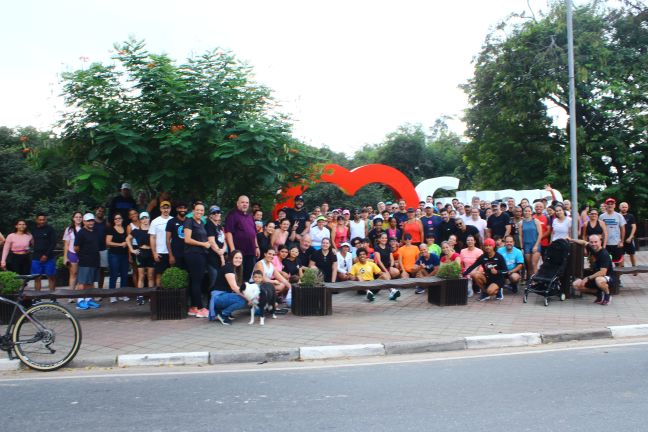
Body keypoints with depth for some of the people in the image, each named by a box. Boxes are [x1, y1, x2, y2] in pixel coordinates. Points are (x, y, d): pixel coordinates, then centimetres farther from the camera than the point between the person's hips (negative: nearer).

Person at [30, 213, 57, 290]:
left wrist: (46, 255, -10)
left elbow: (53, 243, -4)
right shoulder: (33, 230, 11)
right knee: (37, 278, 4)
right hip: (36, 258, 3)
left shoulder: (50, 229, 1)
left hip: (48, 258, -3)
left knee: (51, 277, -1)